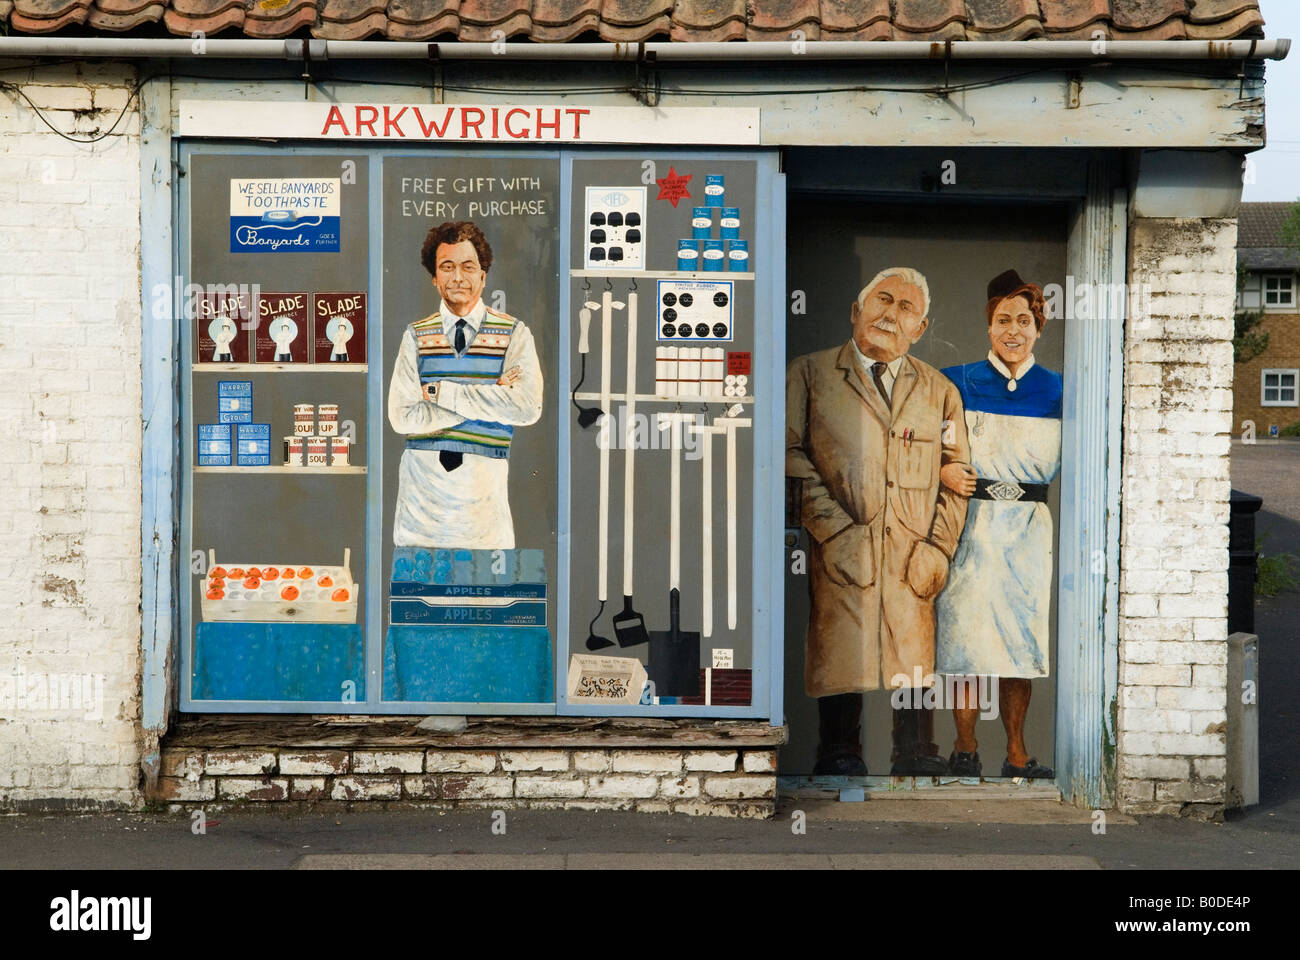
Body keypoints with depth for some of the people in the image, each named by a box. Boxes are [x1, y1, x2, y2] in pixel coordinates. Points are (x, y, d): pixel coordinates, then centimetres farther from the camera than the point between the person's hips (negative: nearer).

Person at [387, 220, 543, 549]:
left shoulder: (514, 334, 3)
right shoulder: (416, 336, 6)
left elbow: (528, 408, -12)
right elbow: (402, 417, -5)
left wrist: (441, 392, -10)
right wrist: (488, 399, -9)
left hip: (484, 487, -1)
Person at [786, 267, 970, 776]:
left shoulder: (939, 390, 17)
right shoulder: (809, 373, 9)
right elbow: (791, 455, 0)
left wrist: (938, 547, 1)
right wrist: (834, 528, -9)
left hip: (912, 556, 2)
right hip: (841, 549, -2)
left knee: (916, 656, -1)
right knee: (840, 655, -4)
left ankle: (918, 758, 9)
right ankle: (839, 759, 7)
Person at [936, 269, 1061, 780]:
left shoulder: (1056, 389, 8)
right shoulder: (958, 382, 2)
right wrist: (942, 469, -11)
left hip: (1028, 526, 2)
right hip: (971, 521, -2)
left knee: (1021, 632, 2)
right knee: (966, 629, -4)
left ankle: (1016, 754, 11)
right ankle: (964, 746, 9)